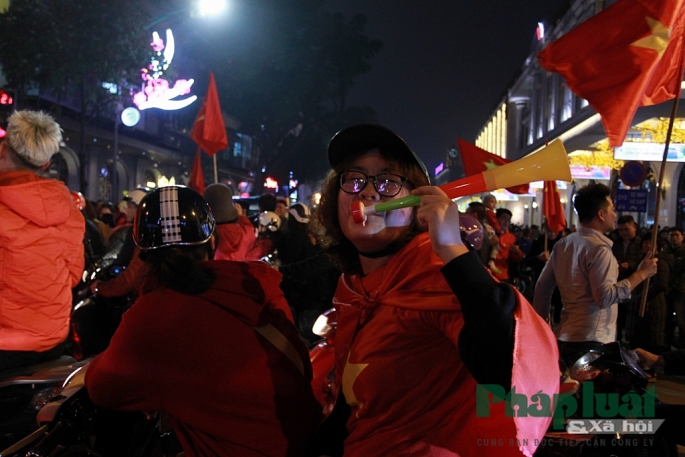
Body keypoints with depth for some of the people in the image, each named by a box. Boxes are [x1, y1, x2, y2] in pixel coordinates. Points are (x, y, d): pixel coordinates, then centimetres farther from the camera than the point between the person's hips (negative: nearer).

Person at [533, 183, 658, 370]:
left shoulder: (563, 244, 10)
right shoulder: (599, 249, -14)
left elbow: (542, 286, 14)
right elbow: (605, 297, -22)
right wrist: (640, 274, -14)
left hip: (565, 336, 9)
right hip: (591, 341, -9)